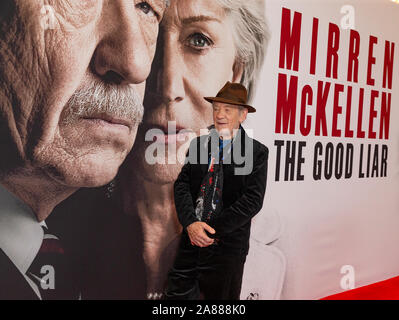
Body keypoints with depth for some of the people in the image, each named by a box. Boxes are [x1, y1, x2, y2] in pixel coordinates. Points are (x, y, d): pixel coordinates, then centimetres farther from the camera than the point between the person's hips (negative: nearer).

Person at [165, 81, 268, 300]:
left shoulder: (257, 152, -6)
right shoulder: (199, 144, 5)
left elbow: (252, 200, -12)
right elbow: (182, 185, 0)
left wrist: (213, 230, -14)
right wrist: (191, 223, -16)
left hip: (227, 243, -3)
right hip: (191, 239, 3)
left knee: (221, 296, 12)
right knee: (177, 292, 10)